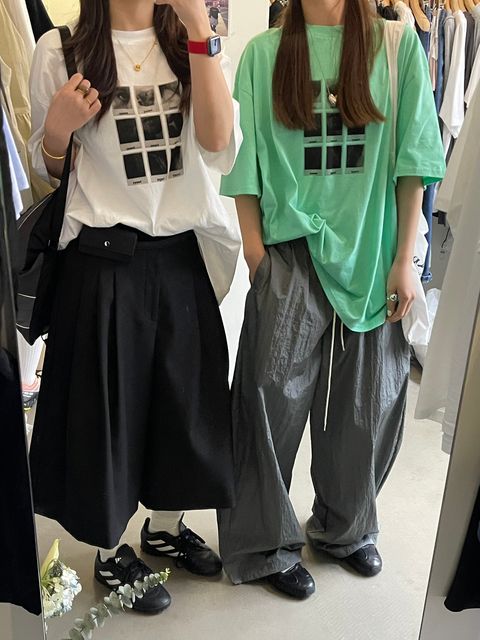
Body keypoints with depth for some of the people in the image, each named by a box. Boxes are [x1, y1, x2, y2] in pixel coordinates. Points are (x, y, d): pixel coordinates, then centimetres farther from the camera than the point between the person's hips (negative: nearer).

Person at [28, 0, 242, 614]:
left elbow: (220, 148, -13)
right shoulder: (61, 50, -3)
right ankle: (110, 551, 33)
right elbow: (47, 169, 5)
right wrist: (59, 127, -17)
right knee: (108, 404, 9)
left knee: (182, 397, 15)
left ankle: (165, 527, 41)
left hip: (182, 257, 4)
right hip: (104, 263, -3)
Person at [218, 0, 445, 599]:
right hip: (291, 253, -1)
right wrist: (256, 256, -4)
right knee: (273, 398, -3)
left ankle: (346, 527, 33)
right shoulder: (265, 53, 5)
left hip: (370, 255, 2)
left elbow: (411, 158, 2)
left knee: (367, 402, 10)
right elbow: (246, 162, 3)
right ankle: (266, 541, 18)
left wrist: (403, 258, -3)